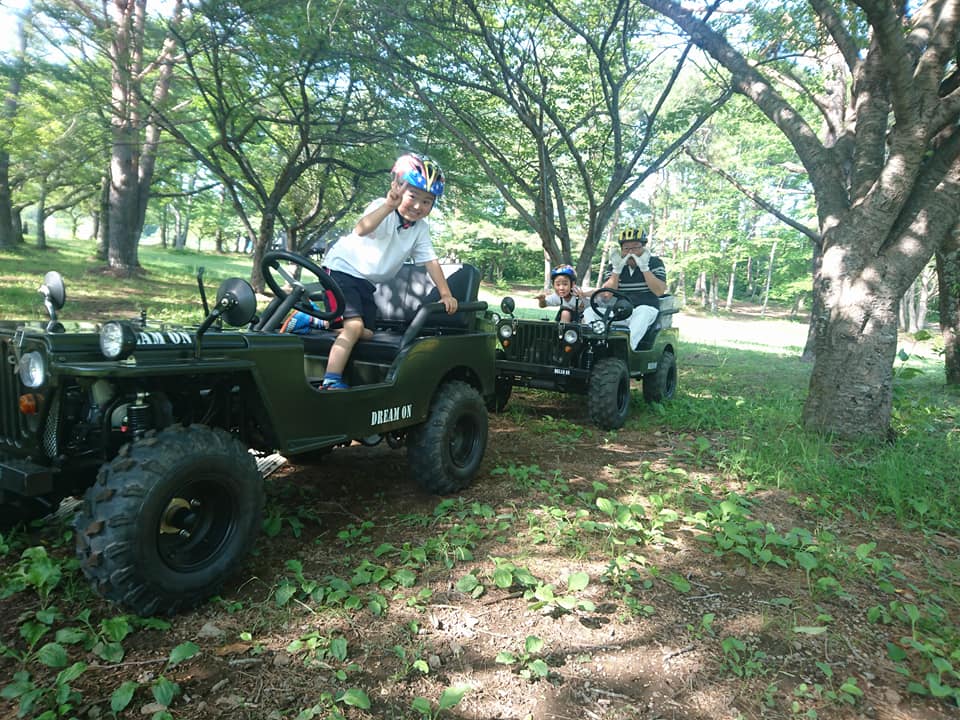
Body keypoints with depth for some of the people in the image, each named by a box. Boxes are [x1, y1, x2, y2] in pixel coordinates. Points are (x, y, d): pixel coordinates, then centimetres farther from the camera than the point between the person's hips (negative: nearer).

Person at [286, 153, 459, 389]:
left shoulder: (421, 228, -1)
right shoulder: (382, 208, -20)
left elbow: (430, 261, 1)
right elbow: (361, 229, -41)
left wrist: (445, 293, -8)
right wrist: (389, 206, -56)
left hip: (368, 282, 8)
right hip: (342, 269, -8)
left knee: (367, 333, 4)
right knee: (354, 325, -24)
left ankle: (312, 320, 17)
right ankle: (331, 382, -20)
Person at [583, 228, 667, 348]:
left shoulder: (655, 263, 4)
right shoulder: (615, 265, 11)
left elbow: (659, 291, -10)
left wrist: (644, 268, -15)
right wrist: (617, 270, -12)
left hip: (646, 308, -3)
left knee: (641, 312, -38)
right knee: (589, 312, -19)